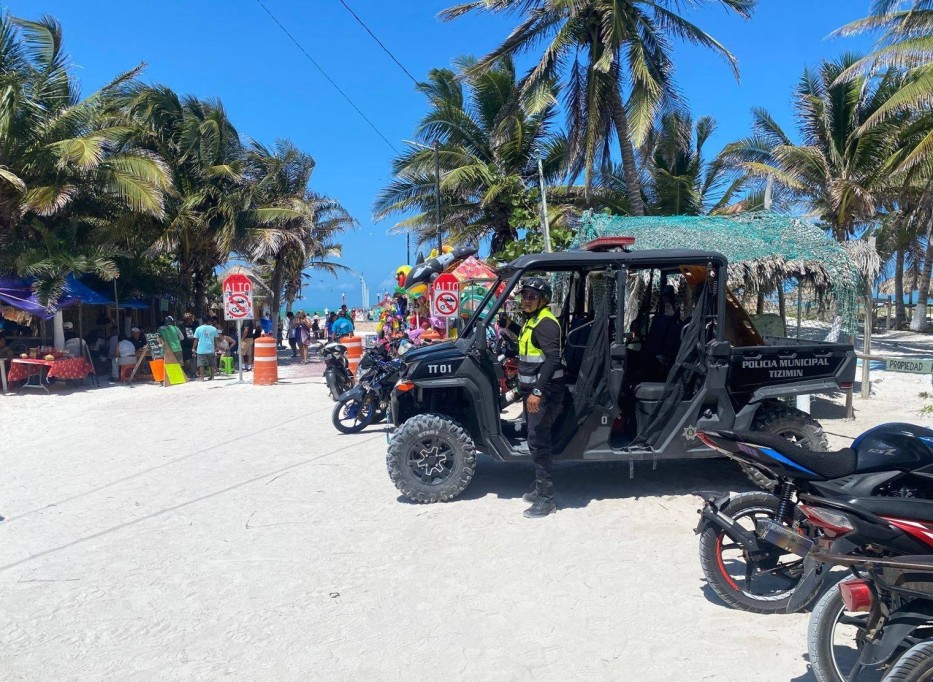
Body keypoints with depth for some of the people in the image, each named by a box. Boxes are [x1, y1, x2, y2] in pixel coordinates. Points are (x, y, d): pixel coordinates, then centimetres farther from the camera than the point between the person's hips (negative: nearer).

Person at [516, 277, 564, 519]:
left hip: (544, 391, -10)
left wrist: (538, 391, -30)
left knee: (539, 442, -9)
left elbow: (552, 359, -25)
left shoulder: (545, 322, -16)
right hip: (532, 389, 10)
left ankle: (546, 499, -4)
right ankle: (541, 488, 28)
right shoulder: (531, 320, 15)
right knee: (536, 439, 16)